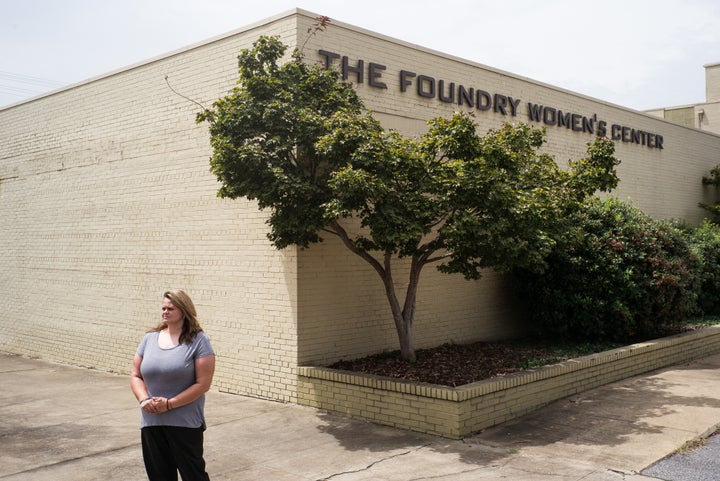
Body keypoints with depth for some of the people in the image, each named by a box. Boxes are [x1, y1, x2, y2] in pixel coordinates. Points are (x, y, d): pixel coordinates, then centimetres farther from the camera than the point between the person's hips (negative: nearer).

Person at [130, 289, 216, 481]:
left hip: (186, 424, -5)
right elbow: (135, 376, 11)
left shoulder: (198, 341, -8)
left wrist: (169, 404, -17)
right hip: (151, 423, 5)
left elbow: (203, 384, -12)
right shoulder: (150, 338, 7)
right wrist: (144, 399, -8)